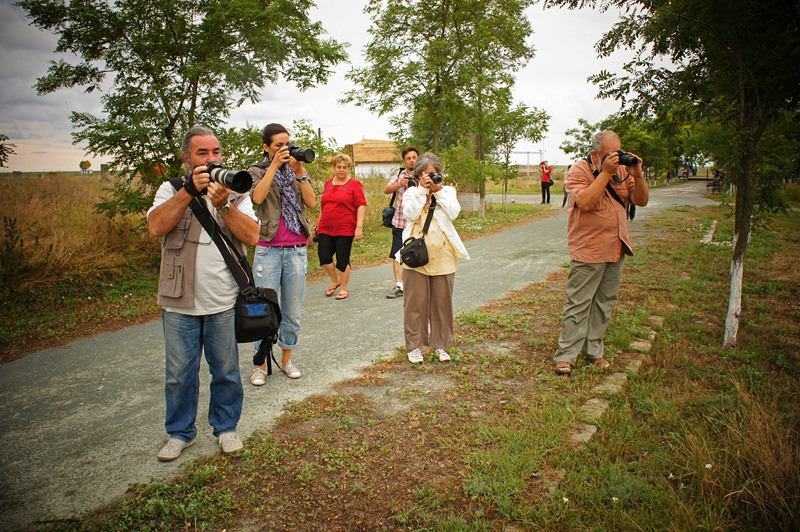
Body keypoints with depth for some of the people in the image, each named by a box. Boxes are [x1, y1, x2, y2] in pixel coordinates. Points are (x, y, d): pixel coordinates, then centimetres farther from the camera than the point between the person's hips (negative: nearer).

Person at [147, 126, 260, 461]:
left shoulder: (236, 192, 6)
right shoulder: (171, 189, 4)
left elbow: (252, 236, -7)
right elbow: (156, 227, -13)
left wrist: (223, 205, -19)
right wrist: (189, 191, -19)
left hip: (224, 303, 0)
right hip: (179, 303, 0)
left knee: (226, 370, 11)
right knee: (179, 373, 11)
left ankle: (226, 427, 31)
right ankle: (180, 432, 30)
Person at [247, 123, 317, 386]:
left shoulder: (297, 171, 13)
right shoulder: (256, 170, 5)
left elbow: (312, 202, -2)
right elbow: (257, 197, -16)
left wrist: (299, 172, -10)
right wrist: (274, 165, -14)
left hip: (297, 250, 3)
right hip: (268, 250, -3)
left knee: (292, 310, 8)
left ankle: (286, 359, 23)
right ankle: (261, 364, 13)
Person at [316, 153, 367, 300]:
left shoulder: (354, 184, -2)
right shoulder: (328, 183, 15)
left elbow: (361, 206, -7)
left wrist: (359, 227, -15)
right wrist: (319, 224, 20)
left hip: (345, 229, -5)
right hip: (326, 228, 5)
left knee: (343, 259, 0)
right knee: (324, 257, -2)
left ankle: (343, 289, 16)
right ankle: (335, 281, 25)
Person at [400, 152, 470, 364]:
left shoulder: (448, 192, 11)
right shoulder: (411, 193, 8)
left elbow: (453, 213, -8)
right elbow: (411, 214, -12)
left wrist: (438, 191, -9)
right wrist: (422, 190, -11)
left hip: (443, 257, 1)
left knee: (442, 302, 7)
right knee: (415, 302, 3)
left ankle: (440, 345, 21)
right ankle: (414, 346, 16)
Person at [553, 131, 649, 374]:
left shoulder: (622, 171, 10)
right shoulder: (579, 170, -7)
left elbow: (642, 201, 8)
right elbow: (585, 202, -23)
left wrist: (637, 175, -8)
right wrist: (605, 173, -22)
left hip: (616, 250, 7)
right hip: (587, 251, -6)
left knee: (605, 303, 12)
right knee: (578, 304, -5)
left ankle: (594, 351, 24)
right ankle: (566, 355, 2)